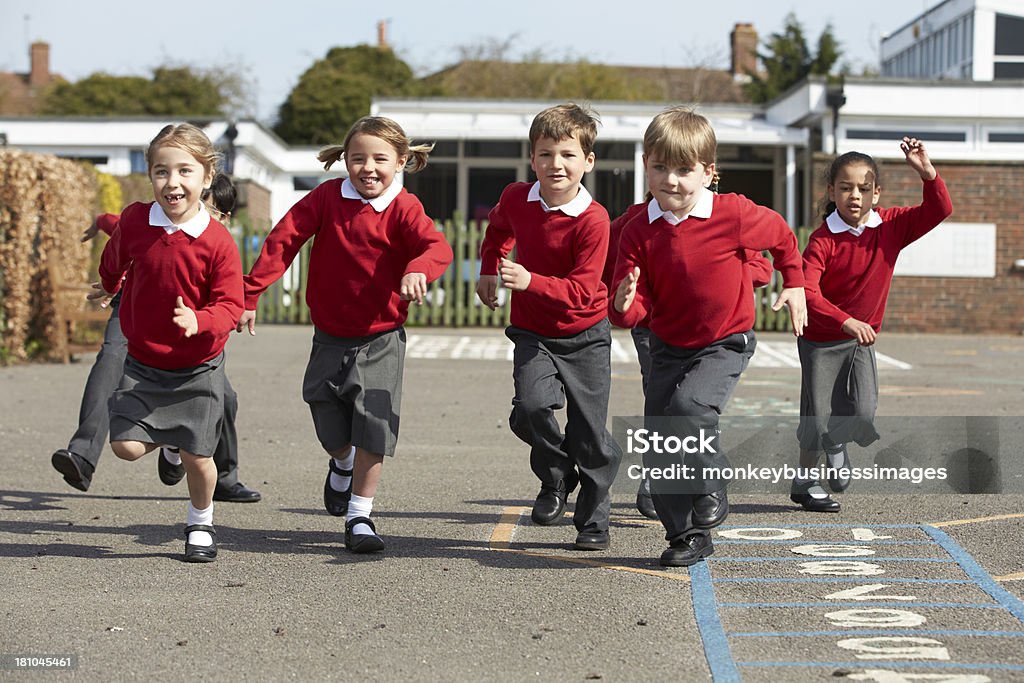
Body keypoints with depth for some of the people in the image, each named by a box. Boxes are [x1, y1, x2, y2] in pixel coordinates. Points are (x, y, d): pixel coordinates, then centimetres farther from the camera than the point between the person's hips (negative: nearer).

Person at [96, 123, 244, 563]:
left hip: (198, 368, -2)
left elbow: (230, 304, -17)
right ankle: (168, 439, 26)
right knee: (126, 446, -9)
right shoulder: (134, 220, -9)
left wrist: (198, 321, -37)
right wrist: (110, 289, 34)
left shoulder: (217, 242, -18)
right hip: (142, 364, 2)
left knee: (197, 456, 2)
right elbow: (113, 262, 15)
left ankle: (201, 525, 29)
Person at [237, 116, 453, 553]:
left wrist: (418, 269, -51)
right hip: (330, 337, 2)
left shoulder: (402, 208, -11)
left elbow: (437, 246, -28)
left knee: (372, 430, -7)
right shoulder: (327, 197, -6)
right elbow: (282, 240, -6)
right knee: (331, 431, 11)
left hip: (380, 339, -2)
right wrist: (249, 294, -12)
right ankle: (342, 466, 46)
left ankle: (359, 517, 8)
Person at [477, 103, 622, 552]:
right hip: (532, 333, 3)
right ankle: (556, 478, 7)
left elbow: (582, 291, -25)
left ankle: (594, 522, 20)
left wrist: (530, 281, -37)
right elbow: (498, 230, 20)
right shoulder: (515, 198, -6)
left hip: (585, 336, -3)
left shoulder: (593, 219, -21)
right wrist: (488, 271, 11)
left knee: (590, 434, 1)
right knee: (531, 406, -22)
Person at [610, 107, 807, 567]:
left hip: (725, 343, -4)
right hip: (668, 346, 4)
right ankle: (686, 536, 15)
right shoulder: (639, 232, -9)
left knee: (689, 406, -29)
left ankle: (711, 493, -4)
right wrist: (625, 305, -32)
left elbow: (782, 237, 5)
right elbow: (637, 308, -10)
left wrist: (794, 285, 11)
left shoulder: (733, 215, -16)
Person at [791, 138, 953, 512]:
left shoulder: (891, 226, -7)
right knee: (818, 417, 3)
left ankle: (837, 440, 27)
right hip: (821, 339, -3)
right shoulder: (823, 240, -21)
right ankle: (805, 483, 25)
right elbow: (807, 292, -31)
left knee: (864, 415, -9)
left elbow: (939, 210, -12)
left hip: (862, 339, 3)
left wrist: (927, 172, -29)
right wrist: (846, 321, -43)